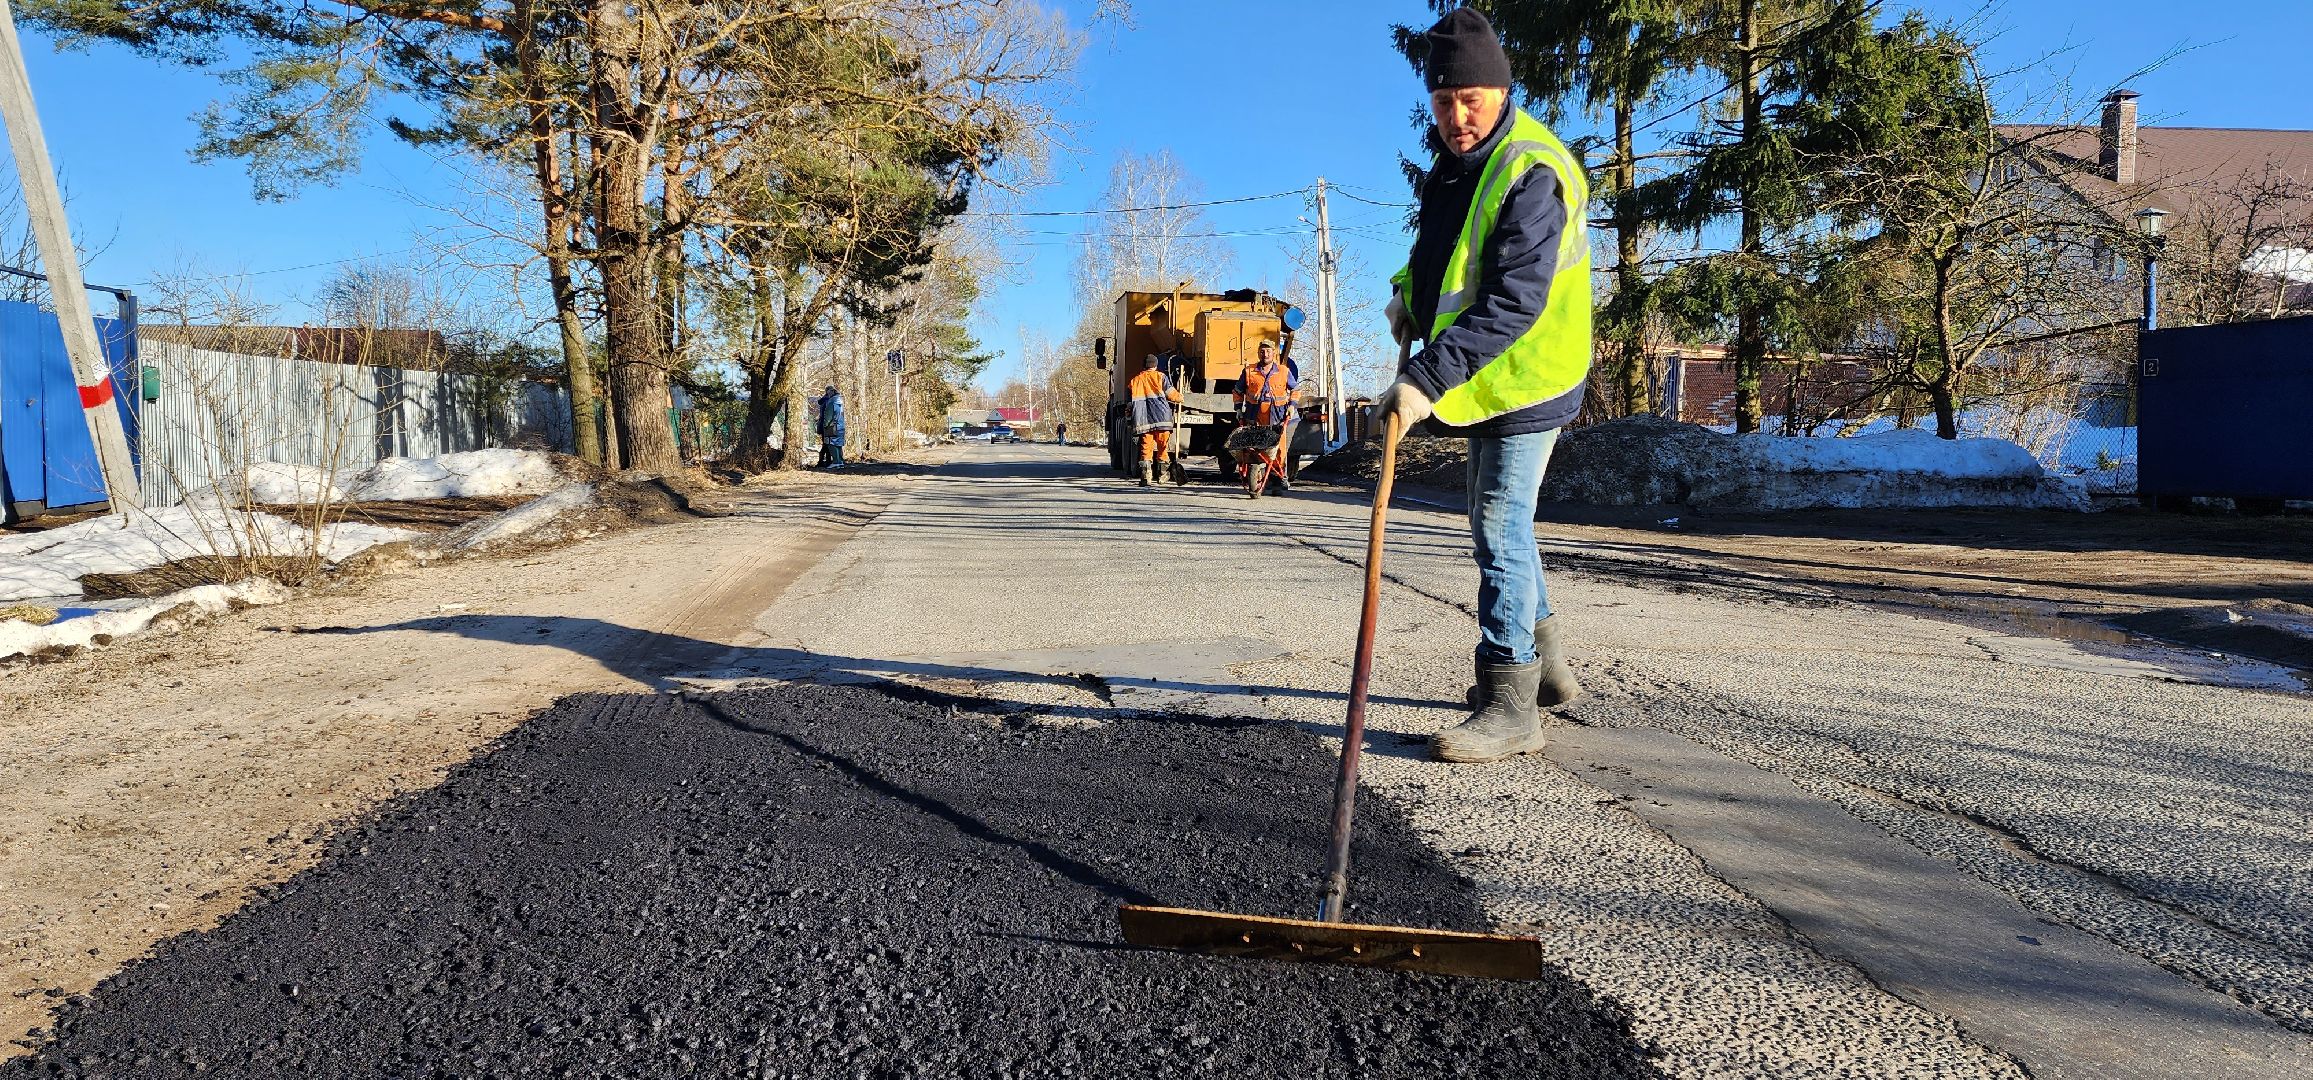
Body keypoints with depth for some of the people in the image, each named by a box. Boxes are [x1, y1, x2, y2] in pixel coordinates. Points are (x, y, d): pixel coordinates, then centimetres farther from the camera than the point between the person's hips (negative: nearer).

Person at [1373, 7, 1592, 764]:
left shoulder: (1531, 172, -22)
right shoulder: (1455, 161, 7)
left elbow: (1513, 301, -32)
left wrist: (1425, 379, -40)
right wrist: (1409, 290, 4)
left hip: (1526, 377, -10)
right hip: (1484, 378, 10)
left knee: (1500, 531, -10)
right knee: (1497, 526, 18)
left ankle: (1511, 706, -3)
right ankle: (1545, 664, 34)